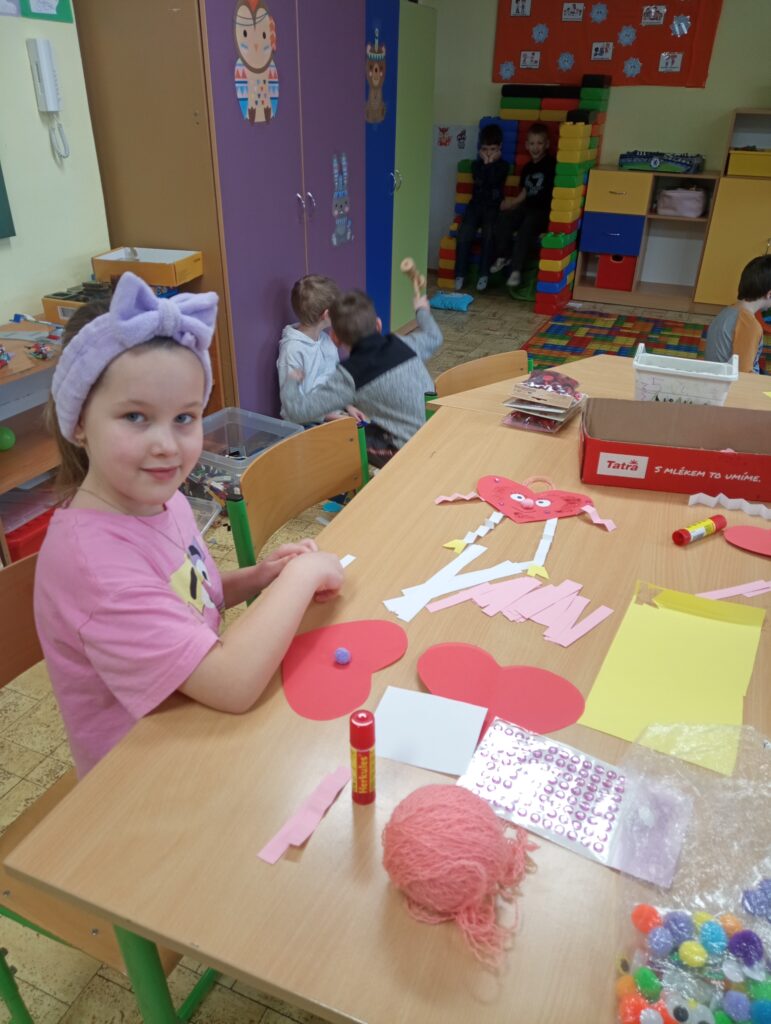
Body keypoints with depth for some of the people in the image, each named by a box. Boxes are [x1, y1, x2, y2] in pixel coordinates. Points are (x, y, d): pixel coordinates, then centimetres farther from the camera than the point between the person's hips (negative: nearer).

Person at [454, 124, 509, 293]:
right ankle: (460, 274, -20)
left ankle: (483, 274, -25)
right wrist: (486, 163, -2)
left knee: (488, 233, -31)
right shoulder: (476, 164, 13)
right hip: (476, 205, 2)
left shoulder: (503, 165, 7)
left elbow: (493, 181, -12)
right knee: (464, 233, -26)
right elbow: (480, 180, -7)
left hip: (493, 207, -2)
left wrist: (491, 163, -3)